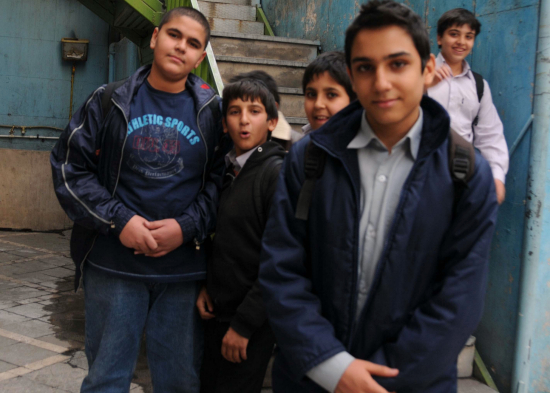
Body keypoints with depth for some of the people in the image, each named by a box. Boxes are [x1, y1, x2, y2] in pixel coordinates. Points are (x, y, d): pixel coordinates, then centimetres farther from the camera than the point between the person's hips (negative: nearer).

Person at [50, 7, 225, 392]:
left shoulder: (212, 111, 3)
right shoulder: (109, 101, 2)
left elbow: (220, 179, 2)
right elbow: (69, 167, 1)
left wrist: (187, 226, -13)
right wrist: (118, 220, -10)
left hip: (184, 270, 1)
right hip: (113, 264, 0)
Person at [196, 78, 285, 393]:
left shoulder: (278, 173, -16)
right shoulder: (227, 170, 7)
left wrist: (244, 324, -17)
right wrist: (206, 286, 4)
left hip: (254, 320, -7)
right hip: (218, 309, 7)